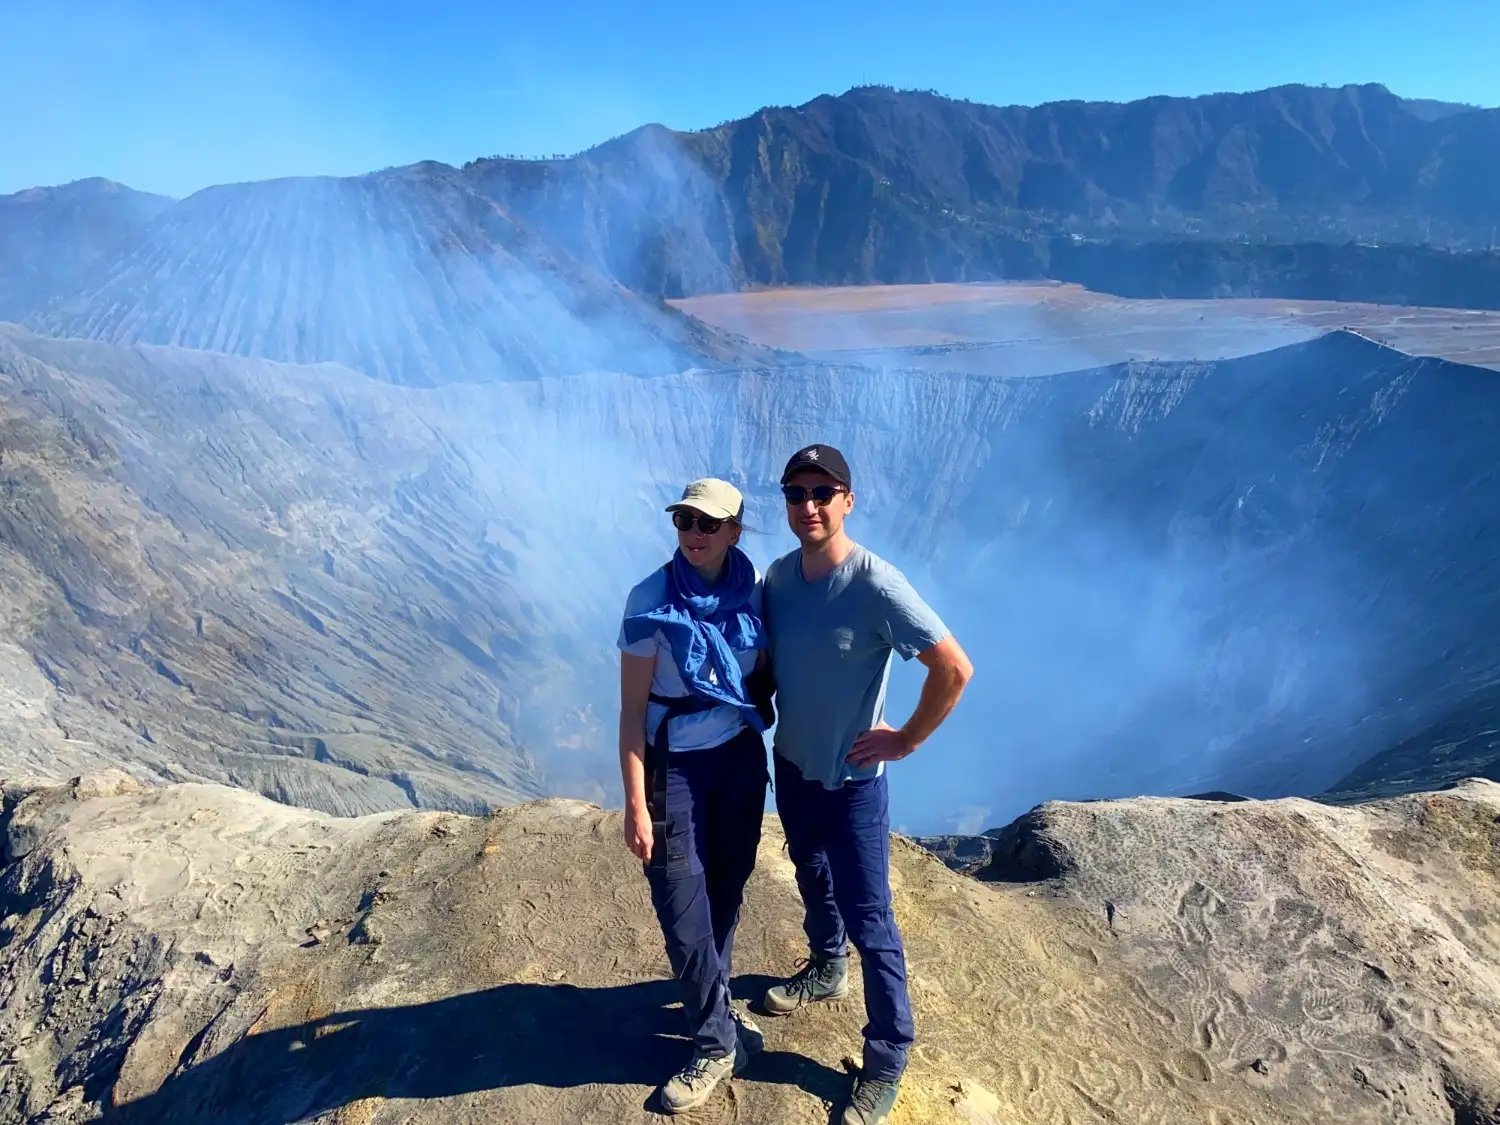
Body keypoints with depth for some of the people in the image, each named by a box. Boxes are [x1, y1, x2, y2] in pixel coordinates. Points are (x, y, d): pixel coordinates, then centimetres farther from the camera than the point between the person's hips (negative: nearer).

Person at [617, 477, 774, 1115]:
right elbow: (632, 709, -12)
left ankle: (709, 1006, 41)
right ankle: (717, 1040, 22)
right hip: (675, 767, -3)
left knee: (726, 889, 16)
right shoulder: (651, 601, -15)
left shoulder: (753, 589, -5)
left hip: (741, 758, 4)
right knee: (683, 906, 1)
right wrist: (636, 804, -13)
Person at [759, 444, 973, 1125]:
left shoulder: (876, 585, -25)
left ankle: (888, 1059, 25)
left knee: (868, 921, 5)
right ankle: (825, 971, 55)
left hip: (851, 780, -6)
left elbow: (955, 668, -25)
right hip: (791, 766, 6)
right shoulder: (777, 576, -6)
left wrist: (906, 740, -17)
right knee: (812, 881, 28)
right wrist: (763, 716, 4)